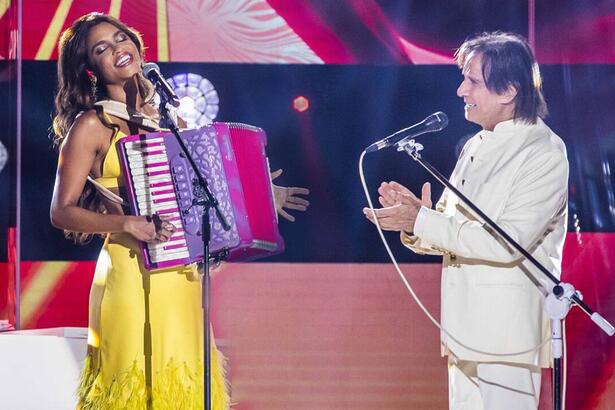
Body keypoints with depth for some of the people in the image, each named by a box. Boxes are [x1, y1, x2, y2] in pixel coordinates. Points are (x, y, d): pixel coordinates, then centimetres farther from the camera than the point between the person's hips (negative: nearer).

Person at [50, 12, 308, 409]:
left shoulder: (166, 119, 13)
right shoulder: (91, 126, -4)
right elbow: (62, 211, -9)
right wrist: (124, 223, -23)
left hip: (181, 274, 6)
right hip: (132, 275, -6)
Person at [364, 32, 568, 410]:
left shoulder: (545, 153, -12)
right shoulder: (475, 148, 13)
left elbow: (507, 241, -21)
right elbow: (449, 229, 14)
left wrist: (421, 221, -20)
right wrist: (413, 215, -8)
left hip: (508, 334, -8)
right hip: (464, 332, 8)